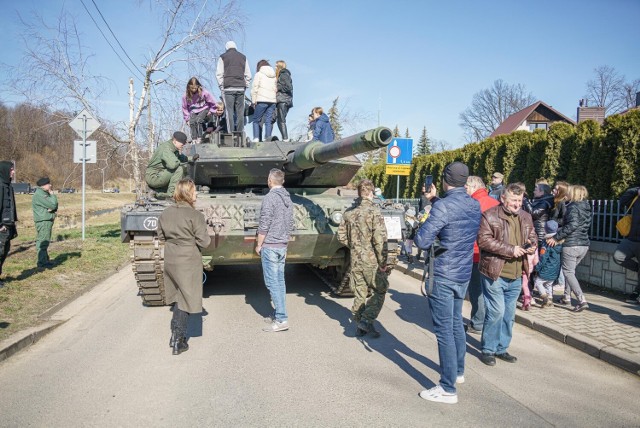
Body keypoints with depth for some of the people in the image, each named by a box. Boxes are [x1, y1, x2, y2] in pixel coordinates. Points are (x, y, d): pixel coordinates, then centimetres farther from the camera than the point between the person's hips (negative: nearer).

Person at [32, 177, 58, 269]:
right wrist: (52, 194, -7)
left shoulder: (45, 194, 17)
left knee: (44, 242, 15)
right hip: (43, 221, -10)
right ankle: (42, 262, -7)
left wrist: (52, 209, -9)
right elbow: (52, 205, -20)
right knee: (43, 242, -9)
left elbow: (55, 206, 14)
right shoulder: (39, 195, -15)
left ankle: (45, 260, 23)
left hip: (47, 220, 10)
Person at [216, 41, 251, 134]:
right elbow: (248, 75, 12)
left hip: (228, 88, -2)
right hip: (241, 88, 3)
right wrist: (245, 86, 14)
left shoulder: (223, 57, 7)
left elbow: (219, 74, 0)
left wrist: (221, 86, 4)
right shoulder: (243, 57, 16)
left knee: (229, 111, -3)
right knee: (240, 112, 3)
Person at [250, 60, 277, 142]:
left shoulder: (259, 74, 4)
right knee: (268, 120, 4)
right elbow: (276, 88, 13)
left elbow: (254, 88, -2)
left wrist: (253, 101, 0)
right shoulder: (274, 75, 19)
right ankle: (268, 138, -8)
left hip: (262, 101, -4)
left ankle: (256, 138, -6)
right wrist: (275, 99, 10)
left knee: (256, 120, 4)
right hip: (272, 101, 4)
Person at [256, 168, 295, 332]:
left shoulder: (270, 197, -15)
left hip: (270, 246, -8)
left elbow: (264, 225, -17)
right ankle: (278, 314, 20)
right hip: (282, 246, 8)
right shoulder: (288, 198, 10)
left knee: (272, 282, -5)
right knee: (279, 281, 13)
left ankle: (281, 320, -5)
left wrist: (258, 245, -6)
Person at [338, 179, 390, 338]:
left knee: (360, 293, 14)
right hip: (372, 261, -6)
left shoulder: (348, 212, 5)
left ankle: (360, 327, 20)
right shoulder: (374, 211, -14)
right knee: (380, 291, 10)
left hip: (355, 261, 6)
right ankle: (367, 320, 0)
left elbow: (342, 237, 9)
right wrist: (383, 262, -11)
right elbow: (380, 239, -18)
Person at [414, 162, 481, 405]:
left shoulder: (444, 206, -19)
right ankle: (458, 371, 40)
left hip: (443, 276, -8)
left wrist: (421, 226, -2)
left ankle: (448, 389, 5)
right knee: (456, 323, 23)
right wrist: (434, 200, 18)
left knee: (444, 330, -2)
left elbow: (422, 241, -22)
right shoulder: (474, 205, 5)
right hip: (463, 274, 8)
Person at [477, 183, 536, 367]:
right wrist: (511, 249, -20)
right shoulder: (490, 215, -10)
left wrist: (532, 245, -1)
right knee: (496, 311, -5)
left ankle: (502, 348, 29)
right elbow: (483, 240, -18)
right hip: (494, 274, -7)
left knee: (509, 314, 14)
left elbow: (532, 235, 24)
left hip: (516, 276, 7)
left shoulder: (525, 217, 10)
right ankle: (488, 350, 11)